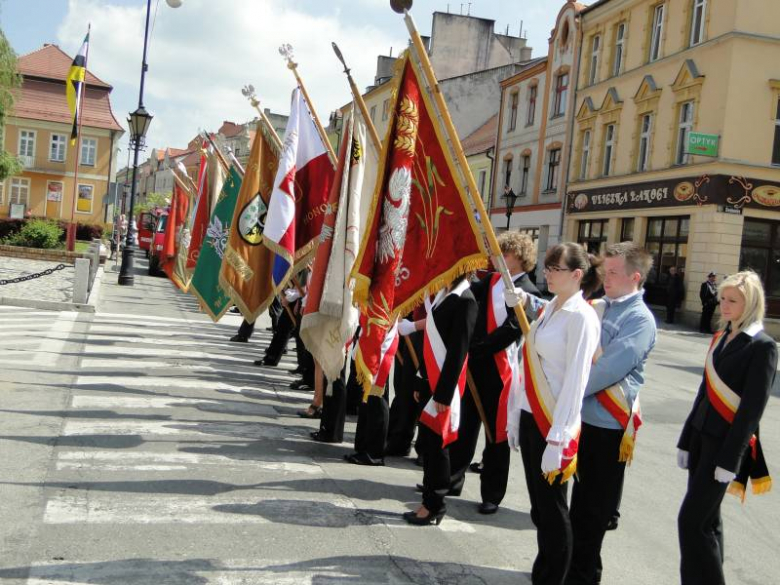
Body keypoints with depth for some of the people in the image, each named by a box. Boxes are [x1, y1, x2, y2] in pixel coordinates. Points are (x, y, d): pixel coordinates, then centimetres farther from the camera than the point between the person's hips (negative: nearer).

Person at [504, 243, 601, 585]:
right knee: (538, 504, 17)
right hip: (530, 415, 8)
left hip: (553, 421, -8)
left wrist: (557, 439, -21)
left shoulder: (581, 317, -15)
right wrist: (515, 417, 14)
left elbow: (575, 381, -19)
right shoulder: (547, 309, 10)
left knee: (552, 506, 5)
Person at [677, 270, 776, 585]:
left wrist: (729, 459, -17)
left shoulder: (762, 346, -11)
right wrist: (687, 439, 12)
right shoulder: (721, 337, 11)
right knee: (708, 518, 14)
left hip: (726, 441, -7)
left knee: (692, 520, -7)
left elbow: (752, 408, -15)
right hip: (703, 436, 7)